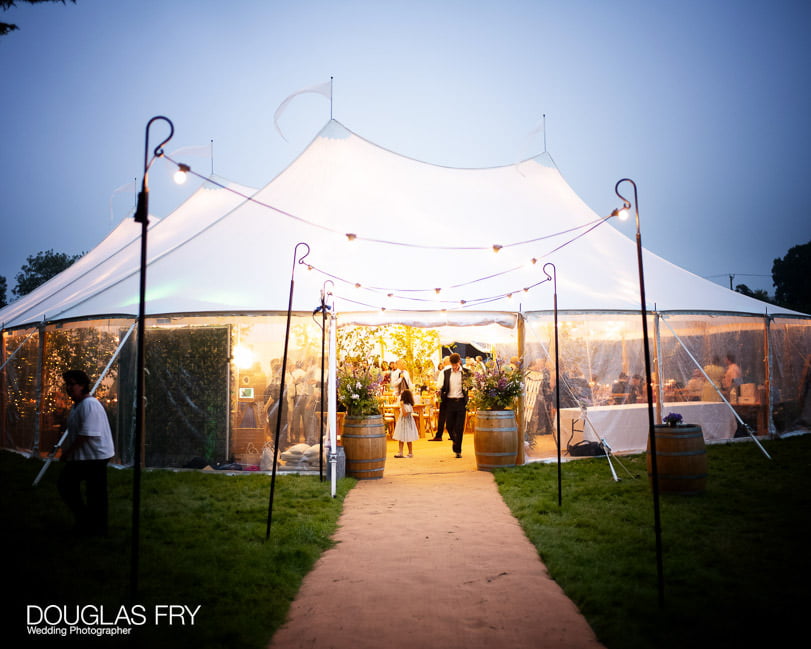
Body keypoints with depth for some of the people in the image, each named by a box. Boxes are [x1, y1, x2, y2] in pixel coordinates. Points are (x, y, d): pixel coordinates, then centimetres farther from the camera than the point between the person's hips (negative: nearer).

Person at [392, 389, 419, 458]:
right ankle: (400, 452, 8)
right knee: (400, 439, 6)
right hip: (402, 423, 9)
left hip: (407, 423, -9)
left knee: (408, 439, 2)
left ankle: (410, 453, 13)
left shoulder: (408, 405, -20)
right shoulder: (404, 405, 8)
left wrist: (402, 406, -28)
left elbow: (405, 414, -28)